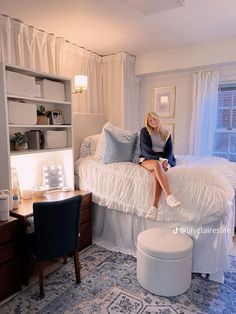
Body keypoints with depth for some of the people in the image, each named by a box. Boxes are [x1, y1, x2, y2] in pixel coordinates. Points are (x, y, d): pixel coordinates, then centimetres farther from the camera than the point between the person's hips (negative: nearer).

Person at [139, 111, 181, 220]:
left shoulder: (166, 133, 14)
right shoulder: (144, 131, 5)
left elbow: (169, 151, 6)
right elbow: (146, 149, -6)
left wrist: (165, 160, -17)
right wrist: (159, 159, -19)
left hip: (163, 160, 2)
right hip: (147, 159, -1)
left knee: (156, 173, -36)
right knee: (157, 164, -40)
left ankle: (154, 206, -50)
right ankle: (169, 196, -52)